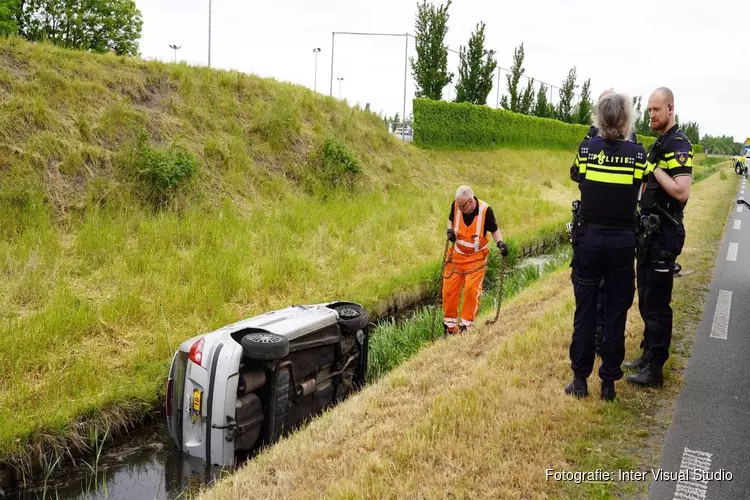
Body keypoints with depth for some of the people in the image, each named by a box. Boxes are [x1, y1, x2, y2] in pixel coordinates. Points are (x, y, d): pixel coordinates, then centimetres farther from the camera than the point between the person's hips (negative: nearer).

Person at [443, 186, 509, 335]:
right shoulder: (456, 205, -14)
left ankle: (466, 324, 8)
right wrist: (450, 230, -12)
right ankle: (450, 323, 21)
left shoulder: (485, 210, -21)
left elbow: (494, 230, -5)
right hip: (457, 254, 3)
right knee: (449, 288, 3)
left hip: (476, 257, -3)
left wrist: (500, 242, -23)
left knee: (472, 289, -11)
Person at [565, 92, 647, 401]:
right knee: (616, 315, 9)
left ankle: (580, 380, 15)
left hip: (588, 239, 0)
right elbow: (638, 195, 5)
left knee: (584, 312, 9)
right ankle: (609, 383, 16)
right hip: (622, 242, 0)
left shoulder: (586, 148, -4)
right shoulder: (637, 153, -5)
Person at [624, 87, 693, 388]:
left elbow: (682, 192, -25)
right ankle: (648, 355, 28)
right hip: (649, 231, 10)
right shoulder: (659, 144, 15)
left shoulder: (679, 145, -15)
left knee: (657, 303, -4)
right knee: (645, 299, 16)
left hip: (664, 234, -10)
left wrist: (654, 168, -20)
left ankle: (655, 370, 4)